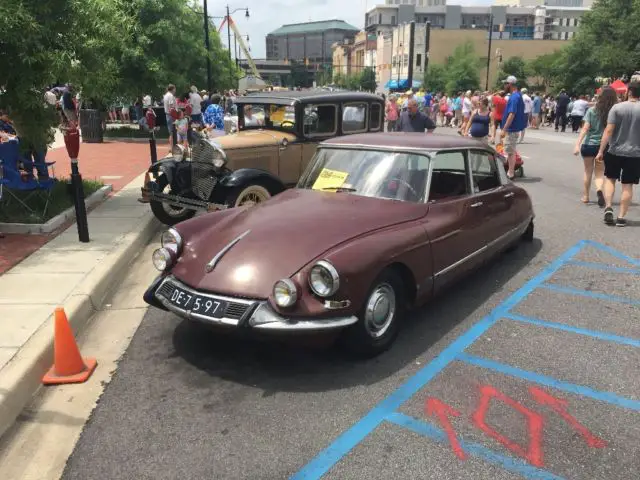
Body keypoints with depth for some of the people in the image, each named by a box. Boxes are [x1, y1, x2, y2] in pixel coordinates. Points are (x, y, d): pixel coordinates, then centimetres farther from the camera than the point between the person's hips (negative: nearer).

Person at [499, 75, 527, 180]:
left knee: (510, 151, -4)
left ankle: (510, 174, 1)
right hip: (513, 128, 10)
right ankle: (510, 171, 25)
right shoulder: (516, 96, 12)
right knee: (511, 151, 17)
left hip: (512, 129, -10)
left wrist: (504, 129, -26)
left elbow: (512, 114, -25)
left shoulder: (514, 97, -19)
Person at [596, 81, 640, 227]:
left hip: (615, 151, -1)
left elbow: (608, 131, -12)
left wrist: (601, 151, -10)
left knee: (610, 178, 18)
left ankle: (608, 208, 3)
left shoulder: (617, 107, -8)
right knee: (628, 185, 6)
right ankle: (621, 217, 8)